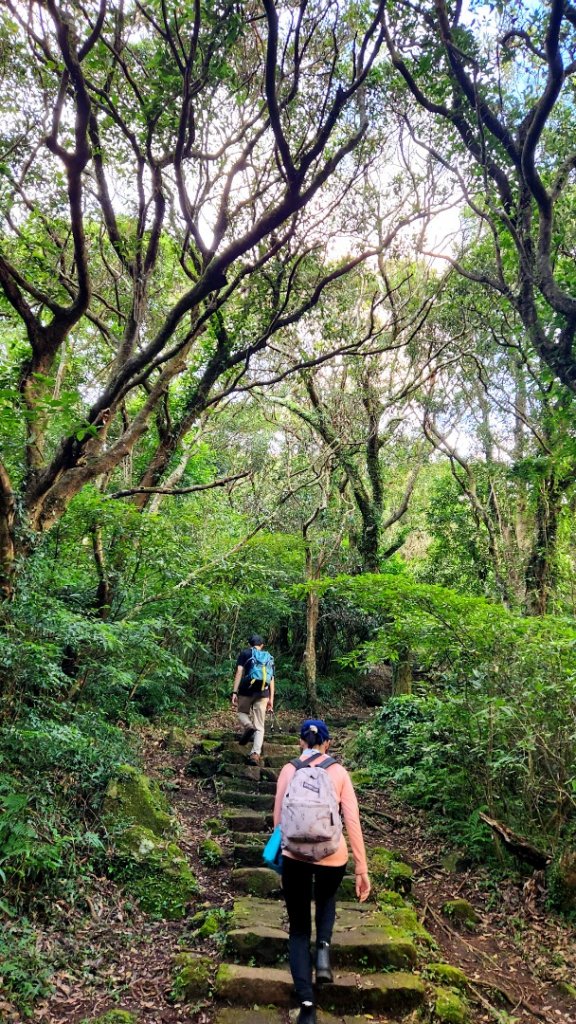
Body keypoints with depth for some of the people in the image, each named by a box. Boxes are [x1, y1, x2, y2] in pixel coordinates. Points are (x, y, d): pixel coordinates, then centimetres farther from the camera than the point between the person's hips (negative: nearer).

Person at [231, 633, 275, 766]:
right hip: (263, 693, 2)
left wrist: (234, 692, -9)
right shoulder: (269, 657, 18)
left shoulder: (245, 654, 7)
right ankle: (256, 754, -13)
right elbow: (272, 679, 13)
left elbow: (239, 672, -5)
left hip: (246, 690, -2)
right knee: (260, 726, 5)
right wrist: (271, 699, 14)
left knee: (242, 712, 24)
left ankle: (249, 727, -8)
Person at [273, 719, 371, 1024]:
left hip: (295, 854, 0)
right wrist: (361, 868, 4)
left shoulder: (289, 770, 1)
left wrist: (279, 849, 23)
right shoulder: (339, 772, 0)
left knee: (298, 928, 15)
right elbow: (352, 821, -2)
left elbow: (278, 817, 6)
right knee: (327, 899, 34)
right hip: (332, 855, 1)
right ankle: (324, 948, 10)